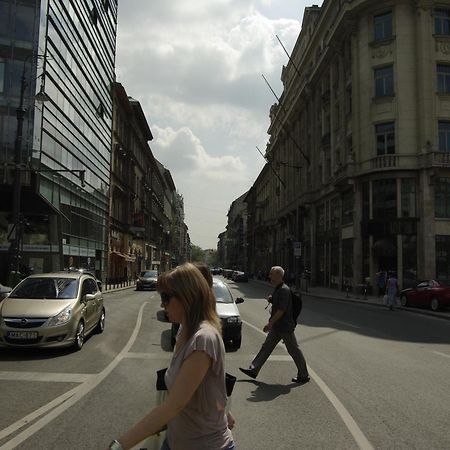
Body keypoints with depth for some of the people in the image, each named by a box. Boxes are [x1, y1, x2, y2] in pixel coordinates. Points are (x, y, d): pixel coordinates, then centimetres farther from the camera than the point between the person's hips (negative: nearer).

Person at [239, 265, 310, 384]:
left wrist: (270, 323, -23)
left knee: (294, 350, 3)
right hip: (277, 326, 10)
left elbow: (281, 310, -25)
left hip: (285, 327, -10)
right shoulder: (277, 289, 10)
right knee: (266, 347, 11)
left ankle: (304, 376, 16)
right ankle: (253, 370, 17)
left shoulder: (284, 290, -21)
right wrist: (271, 299, 3)